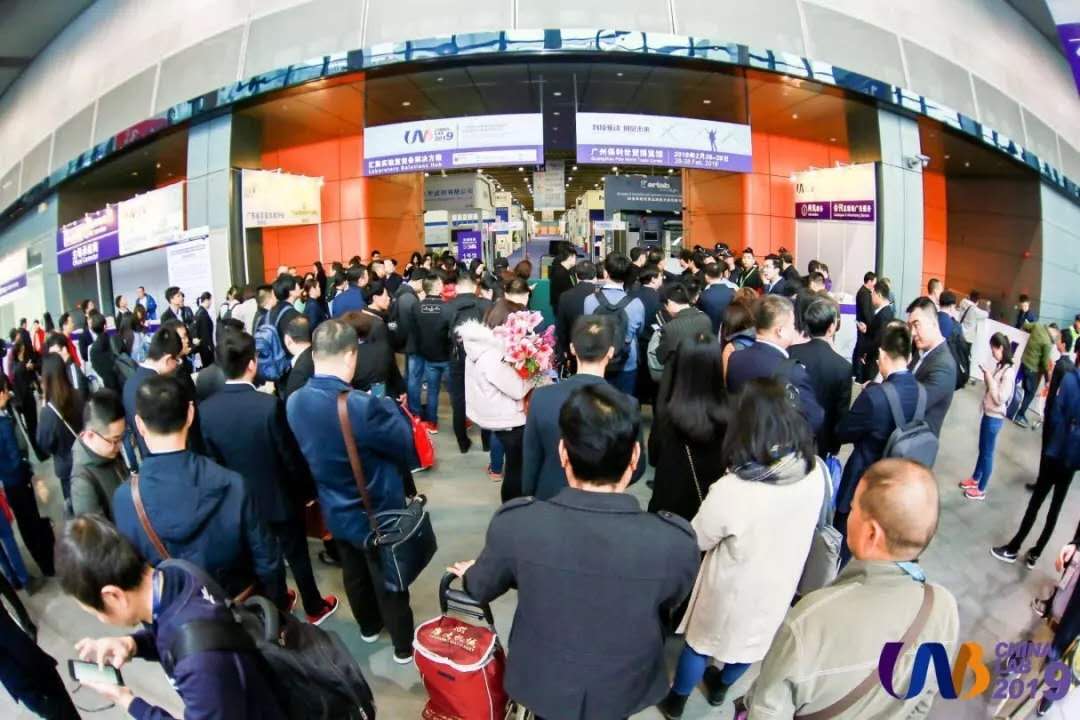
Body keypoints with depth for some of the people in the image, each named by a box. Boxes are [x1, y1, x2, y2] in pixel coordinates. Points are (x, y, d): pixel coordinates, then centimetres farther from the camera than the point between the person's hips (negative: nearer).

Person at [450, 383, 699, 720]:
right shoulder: (675, 542, -31)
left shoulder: (515, 523, -29)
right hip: (624, 692, 1)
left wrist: (471, 574, 18)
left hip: (541, 684, 0)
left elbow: (482, 587, -6)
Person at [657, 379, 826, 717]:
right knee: (752, 639, 31)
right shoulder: (815, 472, -23)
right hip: (780, 584, 4)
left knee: (701, 642, 23)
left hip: (735, 588, -4)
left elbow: (695, 541, -19)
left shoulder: (731, 491, -38)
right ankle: (720, 687, 58)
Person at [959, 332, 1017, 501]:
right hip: (988, 414, 8)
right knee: (982, 449, 22)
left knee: (987, 453, 4)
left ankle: (981, 490, 17)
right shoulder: (999, 366, 4)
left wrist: (989, 379, -22)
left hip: (994, 418, -8)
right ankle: (975, 479, 39)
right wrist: (987, 376, -2)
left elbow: (1000, 398, -23)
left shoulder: (1008, 372, -23)